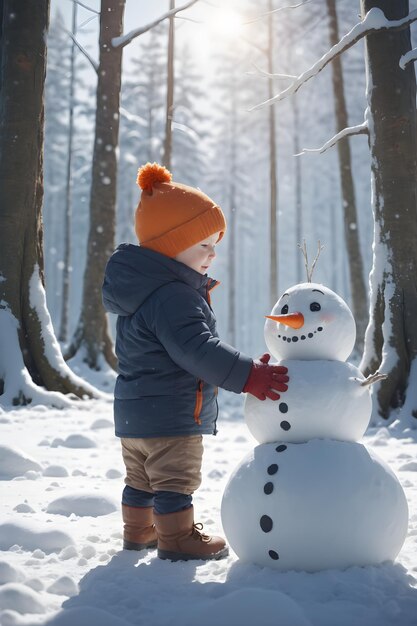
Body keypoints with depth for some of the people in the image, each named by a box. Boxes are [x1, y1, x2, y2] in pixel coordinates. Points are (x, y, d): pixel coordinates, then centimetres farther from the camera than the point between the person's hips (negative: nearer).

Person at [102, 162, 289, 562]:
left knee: (141, 480, 23)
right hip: (171, 414, -10)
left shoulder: (142, 289, 11)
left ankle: (138, 532, 37)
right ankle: (177, 540, 15)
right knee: (175, 482, 4)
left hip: (133, 411, 11)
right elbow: (198, 350, -33)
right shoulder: (174, 297, -24)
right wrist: (248, 375, -32)